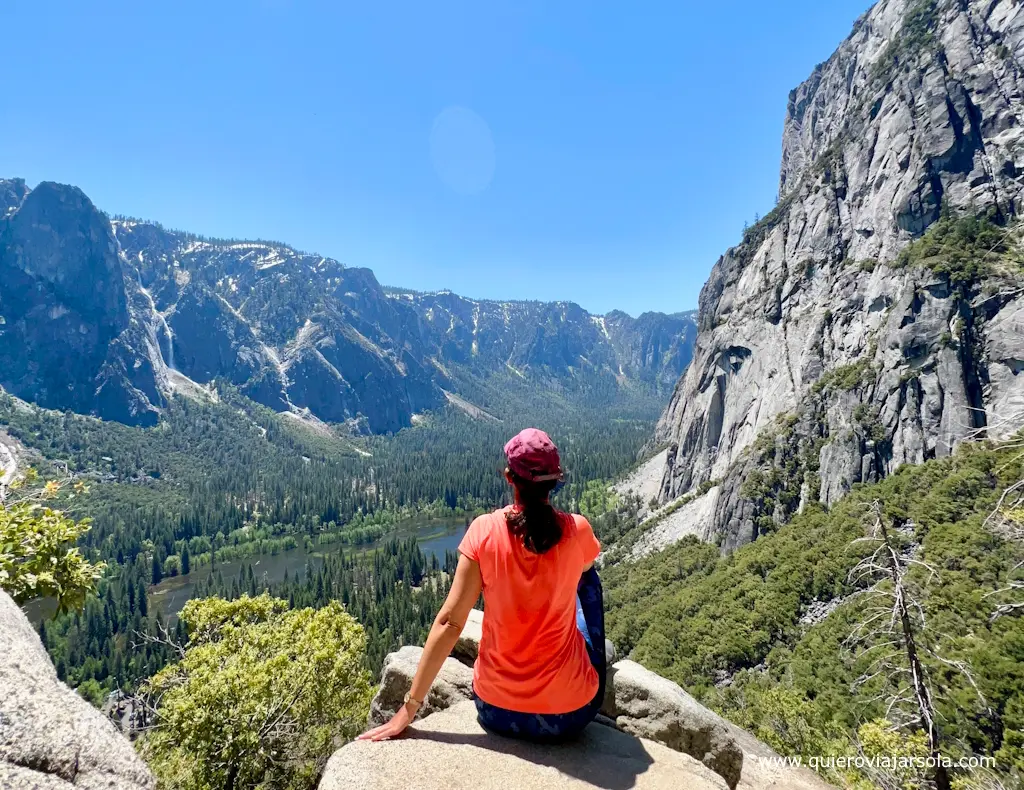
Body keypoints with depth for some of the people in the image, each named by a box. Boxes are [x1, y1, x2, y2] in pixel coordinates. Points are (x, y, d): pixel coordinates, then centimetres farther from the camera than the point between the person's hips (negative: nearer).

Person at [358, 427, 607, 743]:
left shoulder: (484, 530, -15)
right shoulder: (577, 530, -14)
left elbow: (449, 622, -13)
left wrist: (409, 708, -4)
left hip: (498, 712, 1)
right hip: (570, 713, 0)